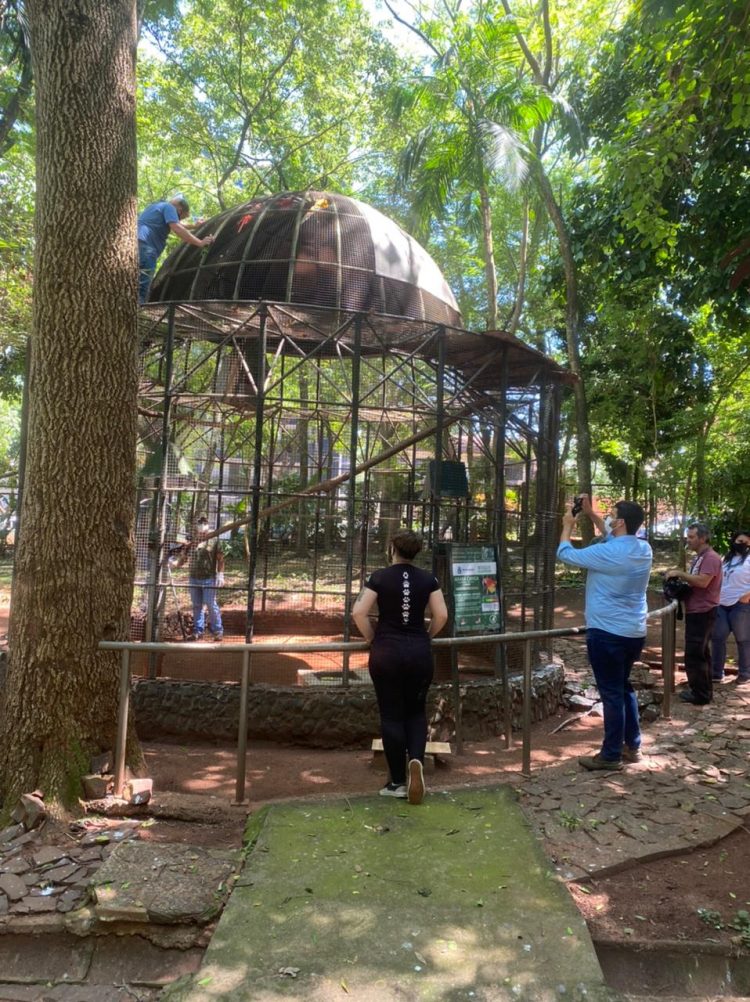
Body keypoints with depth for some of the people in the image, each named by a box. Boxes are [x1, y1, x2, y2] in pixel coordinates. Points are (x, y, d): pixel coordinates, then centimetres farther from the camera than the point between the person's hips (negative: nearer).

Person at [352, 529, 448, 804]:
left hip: (386, 653, -2)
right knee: (416, 711, 17)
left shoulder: (379, 577, -5)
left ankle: (397, 782, 12)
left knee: (391, 715, 7)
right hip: (419, 652, 2)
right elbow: (441, 615, -1)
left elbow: (358, 613, -11)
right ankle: (416, 759, -7)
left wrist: (372, 638, 4)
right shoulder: (427, 579, 2)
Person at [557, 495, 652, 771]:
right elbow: (612, 536, 22)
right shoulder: (644, 549, 2)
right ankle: (632, 746, 30)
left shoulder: (606, 553, -21)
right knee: (624, 687, 21)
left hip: (608, 633, -8)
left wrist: (568, 525, 6)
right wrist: (591, 514, 18)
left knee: (612, 693, 1)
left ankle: (611, 755, 11)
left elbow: (565, 554, -9)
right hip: (634, 632, 8)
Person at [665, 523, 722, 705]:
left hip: (702, 613, -11)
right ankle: (704, 690, 27)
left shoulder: (711, 558, -18)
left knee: (694, 655, -6)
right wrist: (679, 574, 1)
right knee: (700, 653, 17)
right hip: (696, 612, 11)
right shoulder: (698, 557, 16)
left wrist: (679, 573, -22)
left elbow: (702, 582, -30)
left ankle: (700, 694, 3)